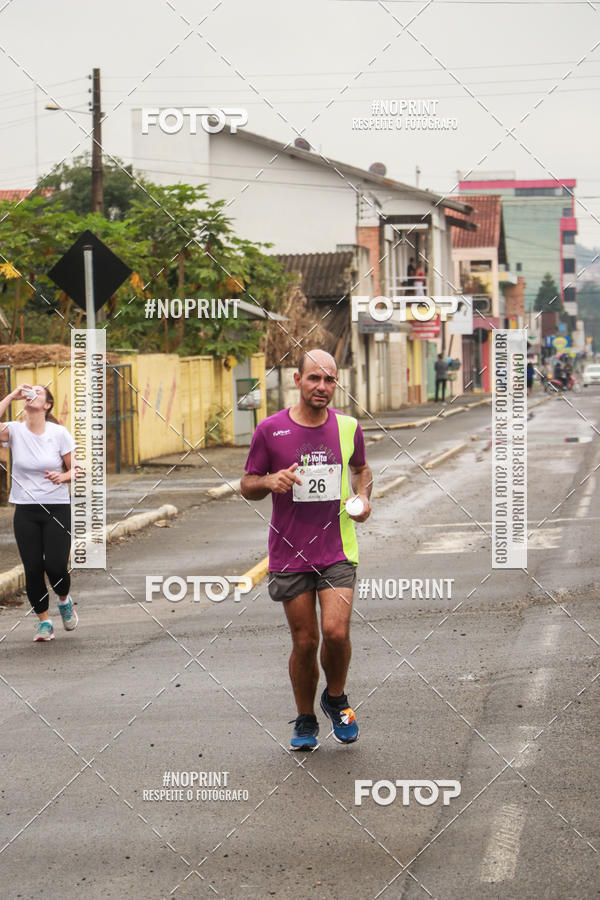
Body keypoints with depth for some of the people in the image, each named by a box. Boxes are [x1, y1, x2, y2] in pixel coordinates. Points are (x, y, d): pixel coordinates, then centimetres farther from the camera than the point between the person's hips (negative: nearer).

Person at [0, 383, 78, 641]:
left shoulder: (59, 433, -4)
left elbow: (75, 469, 2)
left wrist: (63, 477, -19)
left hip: (58, 507, -1)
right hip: (25, 511, 1)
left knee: (56, 566, -10)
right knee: (33, 569, -1)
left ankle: (64, 600, 24)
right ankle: (43, 621, 18)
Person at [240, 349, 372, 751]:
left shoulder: (349, 427, 3)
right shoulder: (270, 429, -3)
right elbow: (247, 486, 5)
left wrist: (363, 497, 3)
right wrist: (270, 481, -17)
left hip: (338, 550, 1)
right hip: (289, 553, 0)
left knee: (336, 632, -14)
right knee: (304, 640, 3)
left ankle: (336, 699, 16)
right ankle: (306, 721, 23)